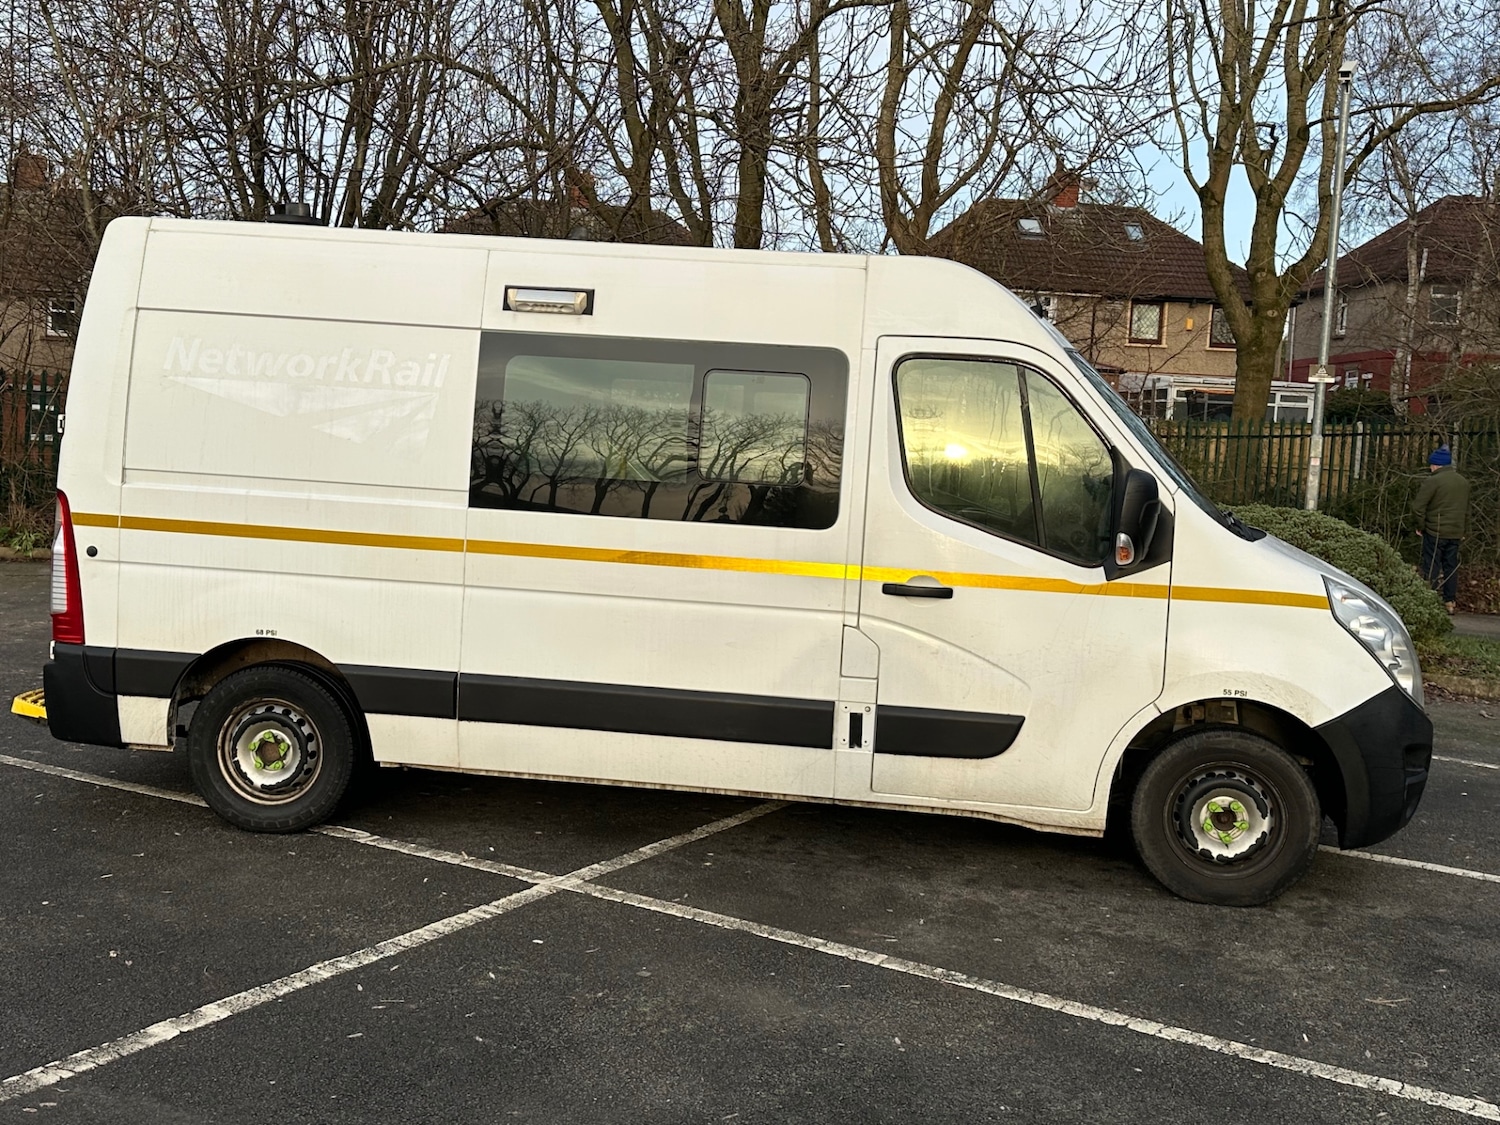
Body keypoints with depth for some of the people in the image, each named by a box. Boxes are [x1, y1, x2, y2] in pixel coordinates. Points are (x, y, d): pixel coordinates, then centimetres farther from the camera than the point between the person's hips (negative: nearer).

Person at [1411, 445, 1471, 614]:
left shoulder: (1433, 481, -13)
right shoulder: (1463, 482, 12)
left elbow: (1418, 507, -16)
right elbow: (1466, 510, 19)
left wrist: (1421, 526, -3)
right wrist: (1464, 530, 23)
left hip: (1435, 532, -7)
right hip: (1456, 533, 7)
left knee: (1432, 567, -2)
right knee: (1451, 567, 12)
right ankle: (1450, 602, 14)